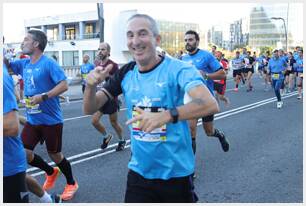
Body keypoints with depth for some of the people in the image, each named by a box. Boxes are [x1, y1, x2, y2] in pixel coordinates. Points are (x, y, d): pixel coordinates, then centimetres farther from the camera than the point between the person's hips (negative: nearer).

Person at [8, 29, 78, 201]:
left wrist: (43, 97, -28)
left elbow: (64, 85, -21)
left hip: (51, 120, -7)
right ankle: (51, 172, 33)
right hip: (32, 120, 7)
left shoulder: (49, 63, -15)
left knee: (55, 155, 6)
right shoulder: (24, 64, 7)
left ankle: (72, 184, 31)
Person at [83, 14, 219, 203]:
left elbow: (211, 104, -31)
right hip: (139, 172, 3)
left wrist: (167, 115, -44)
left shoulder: (177, 69, -16)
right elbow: (90, 109, 2)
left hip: (176, 173, -3)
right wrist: (91, 85, -19)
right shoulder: (126, 73, -1)